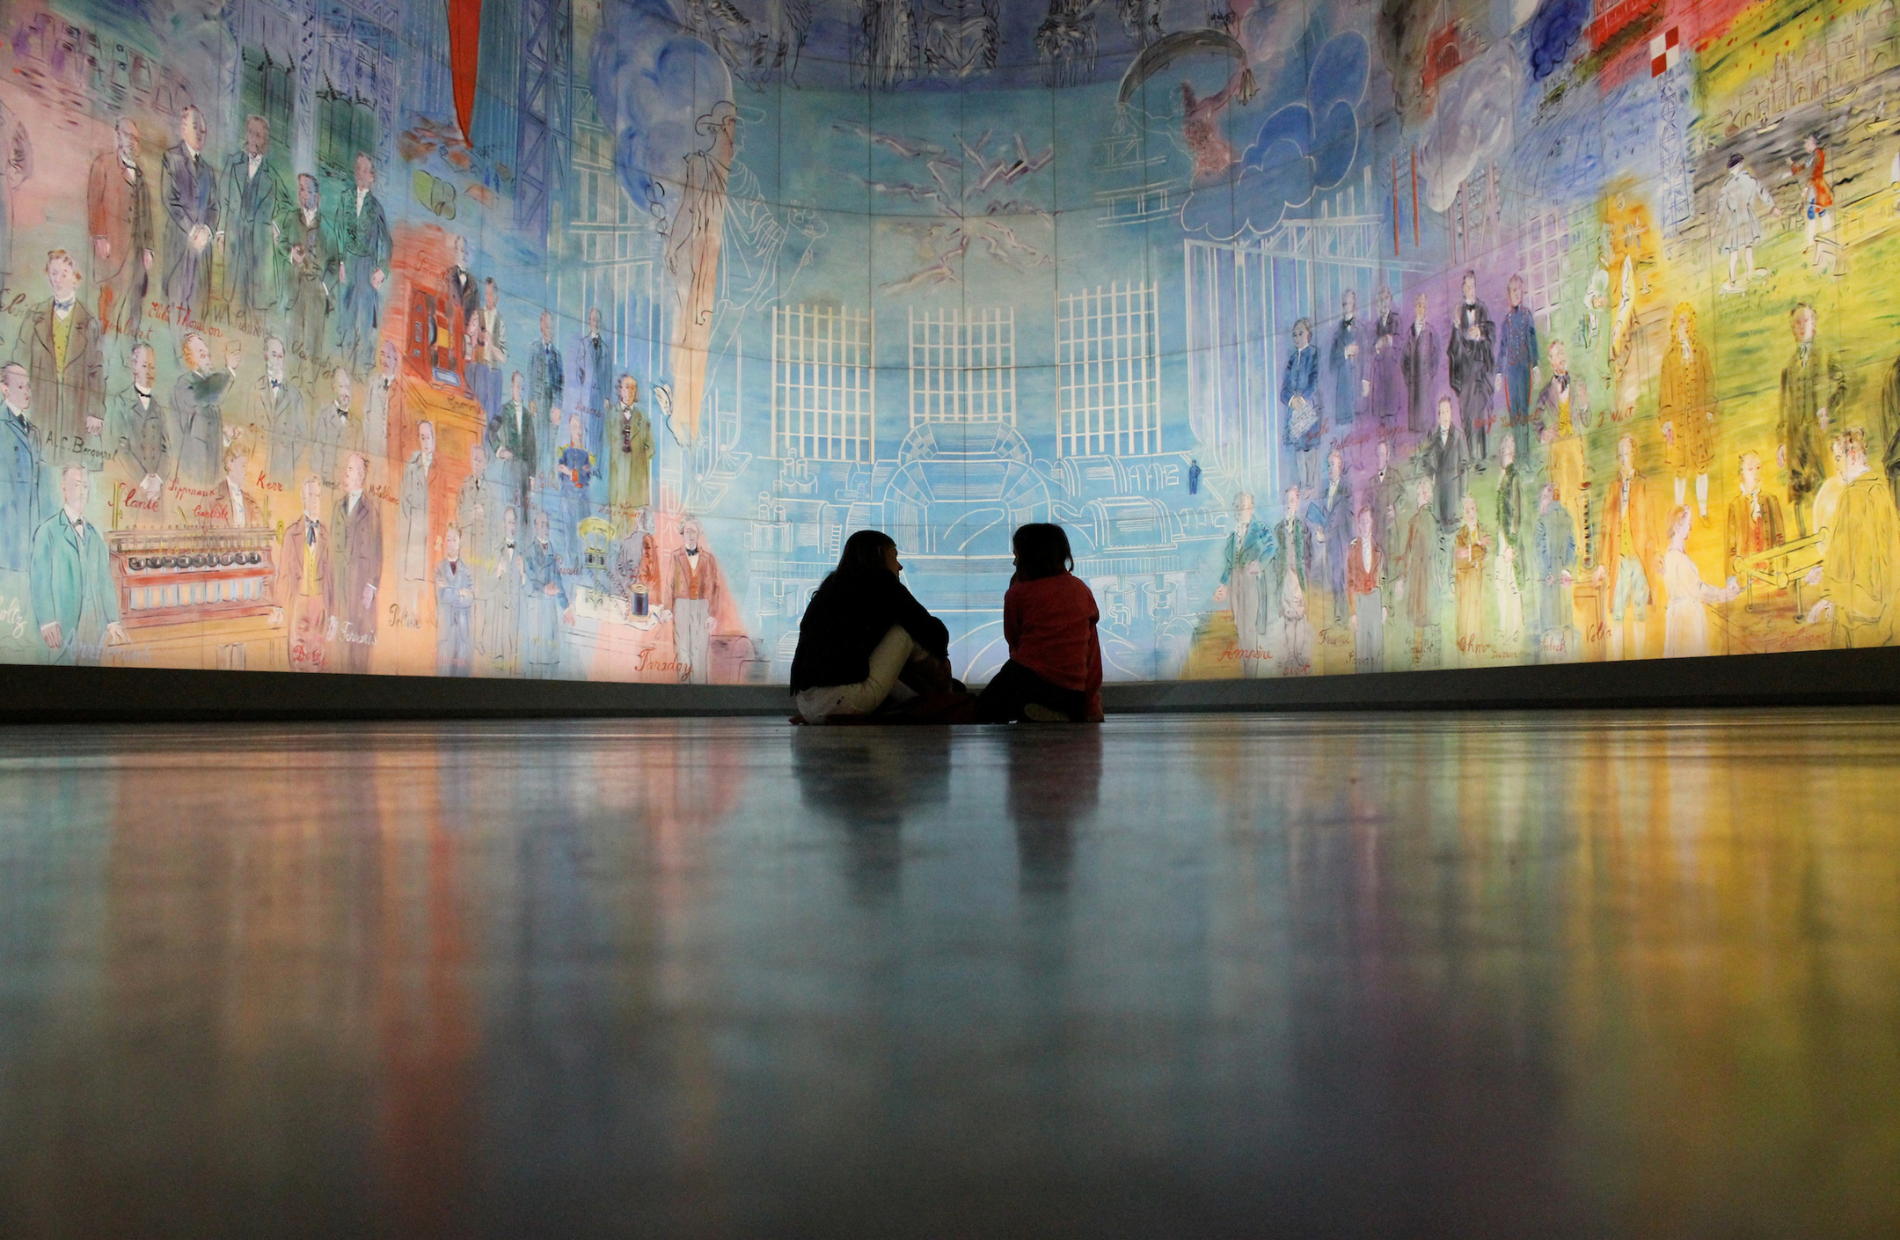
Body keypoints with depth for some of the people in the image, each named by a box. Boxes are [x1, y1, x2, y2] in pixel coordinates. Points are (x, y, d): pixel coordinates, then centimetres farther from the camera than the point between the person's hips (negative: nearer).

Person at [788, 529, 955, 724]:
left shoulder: (831, 586, 23)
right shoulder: (879, 583, 2)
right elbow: (931, 629, 2)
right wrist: (942, 657, 25)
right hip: (848, 703, -8)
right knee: (910, 628, 6)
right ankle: (945, 696, 23)